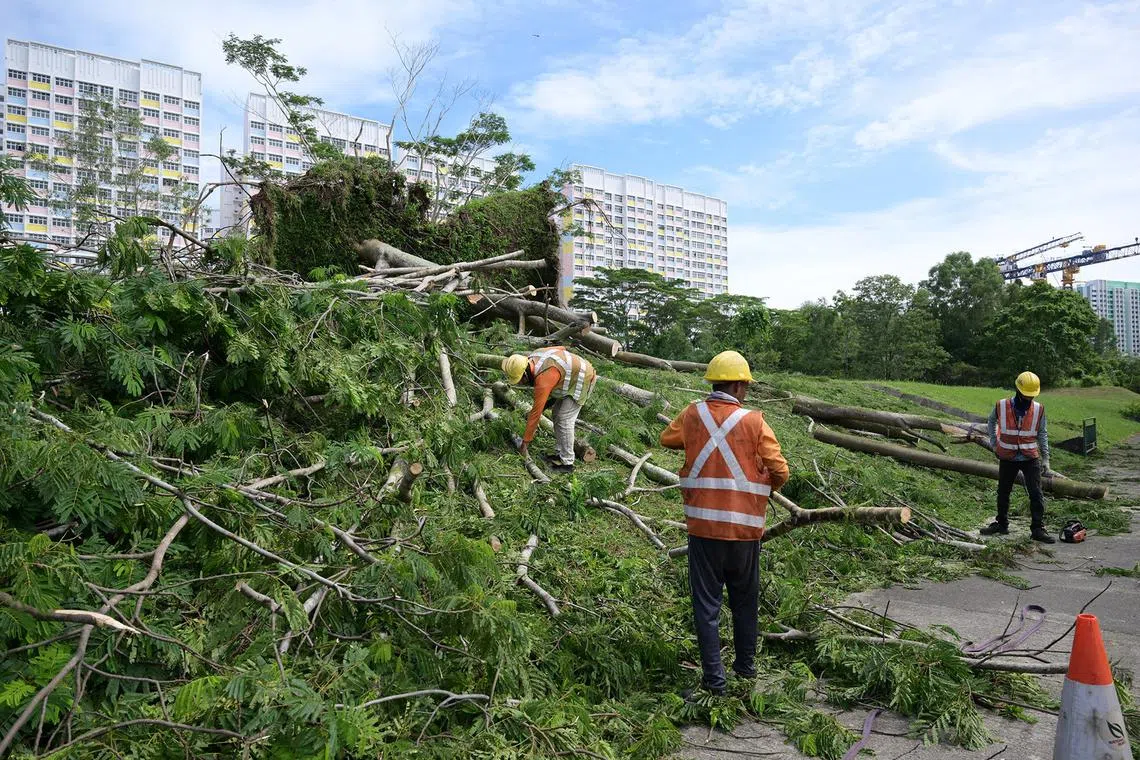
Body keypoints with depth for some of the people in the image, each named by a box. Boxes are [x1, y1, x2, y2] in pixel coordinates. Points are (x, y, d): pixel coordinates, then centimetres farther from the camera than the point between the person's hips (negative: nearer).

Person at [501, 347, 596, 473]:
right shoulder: (533, 358, -8)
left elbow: (536, 412, -29)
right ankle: (560, 454, 17)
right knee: (558, 414, 11)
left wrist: (525, 442, -22)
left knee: (565, 419, -12)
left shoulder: (543, 379, -33)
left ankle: (567, 463, -6)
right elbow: (561, 348, 8)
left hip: (582, 381, -10)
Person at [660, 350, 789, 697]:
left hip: (703, 526, 0)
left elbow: (667, 438, 16)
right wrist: (765, 486, 14)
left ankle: (713, 677, 11)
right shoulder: (754, 422, -9)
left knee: (707, 603, 9)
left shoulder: (693, 415, -3)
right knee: (745, 601, 20)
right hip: (745, 528, 0)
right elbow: (780, 471, -7)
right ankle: (746, 665, 33)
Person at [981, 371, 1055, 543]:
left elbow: (1042, 433, 3)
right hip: (1007, 458, 1)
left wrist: (1045, 458, 0)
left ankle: (1038, 529, 0)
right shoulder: (1001, 406, -9)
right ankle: (1001, 523, 28)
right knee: (1003, 492, 13)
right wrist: (993, 441, 7)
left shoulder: (1038, 409, -6)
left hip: (1031, 458, 0)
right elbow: (992, 421, 13)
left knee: (1036, 494, -6)